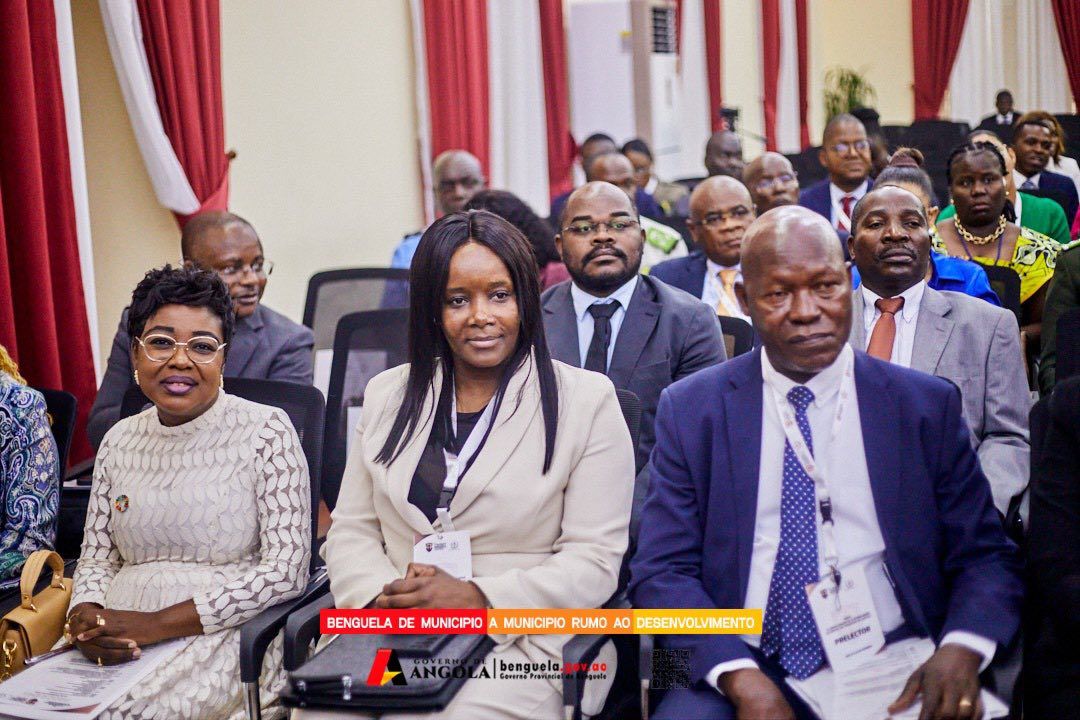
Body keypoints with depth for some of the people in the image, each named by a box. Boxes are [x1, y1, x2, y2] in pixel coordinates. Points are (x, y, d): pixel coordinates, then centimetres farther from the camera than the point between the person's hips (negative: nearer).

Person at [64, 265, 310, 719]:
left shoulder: (265, 431, -3)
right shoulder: (119, 441, 14)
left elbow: (286, 570, -9)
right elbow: (96, 558, 17)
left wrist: (156, 624, -15)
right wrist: (86, 616, -8)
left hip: (225, 641, -4)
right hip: (118, 648, 5)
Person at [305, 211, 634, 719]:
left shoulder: (587, 401, 2)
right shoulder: (387, 396, 15)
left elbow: (594, 562, -4)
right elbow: (352, 530, 13)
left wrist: (476, 598, -16)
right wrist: (381, 596, -10)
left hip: (521, 642, -3)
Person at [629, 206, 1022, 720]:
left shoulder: (929, 406, 8)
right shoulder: (690, 409, 6)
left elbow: (985, 557, 9)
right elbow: (661, 571, 1)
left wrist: (961, 649, -13)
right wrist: (740, 676, -17)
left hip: (892, 672, 2)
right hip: (741, 669, -1)